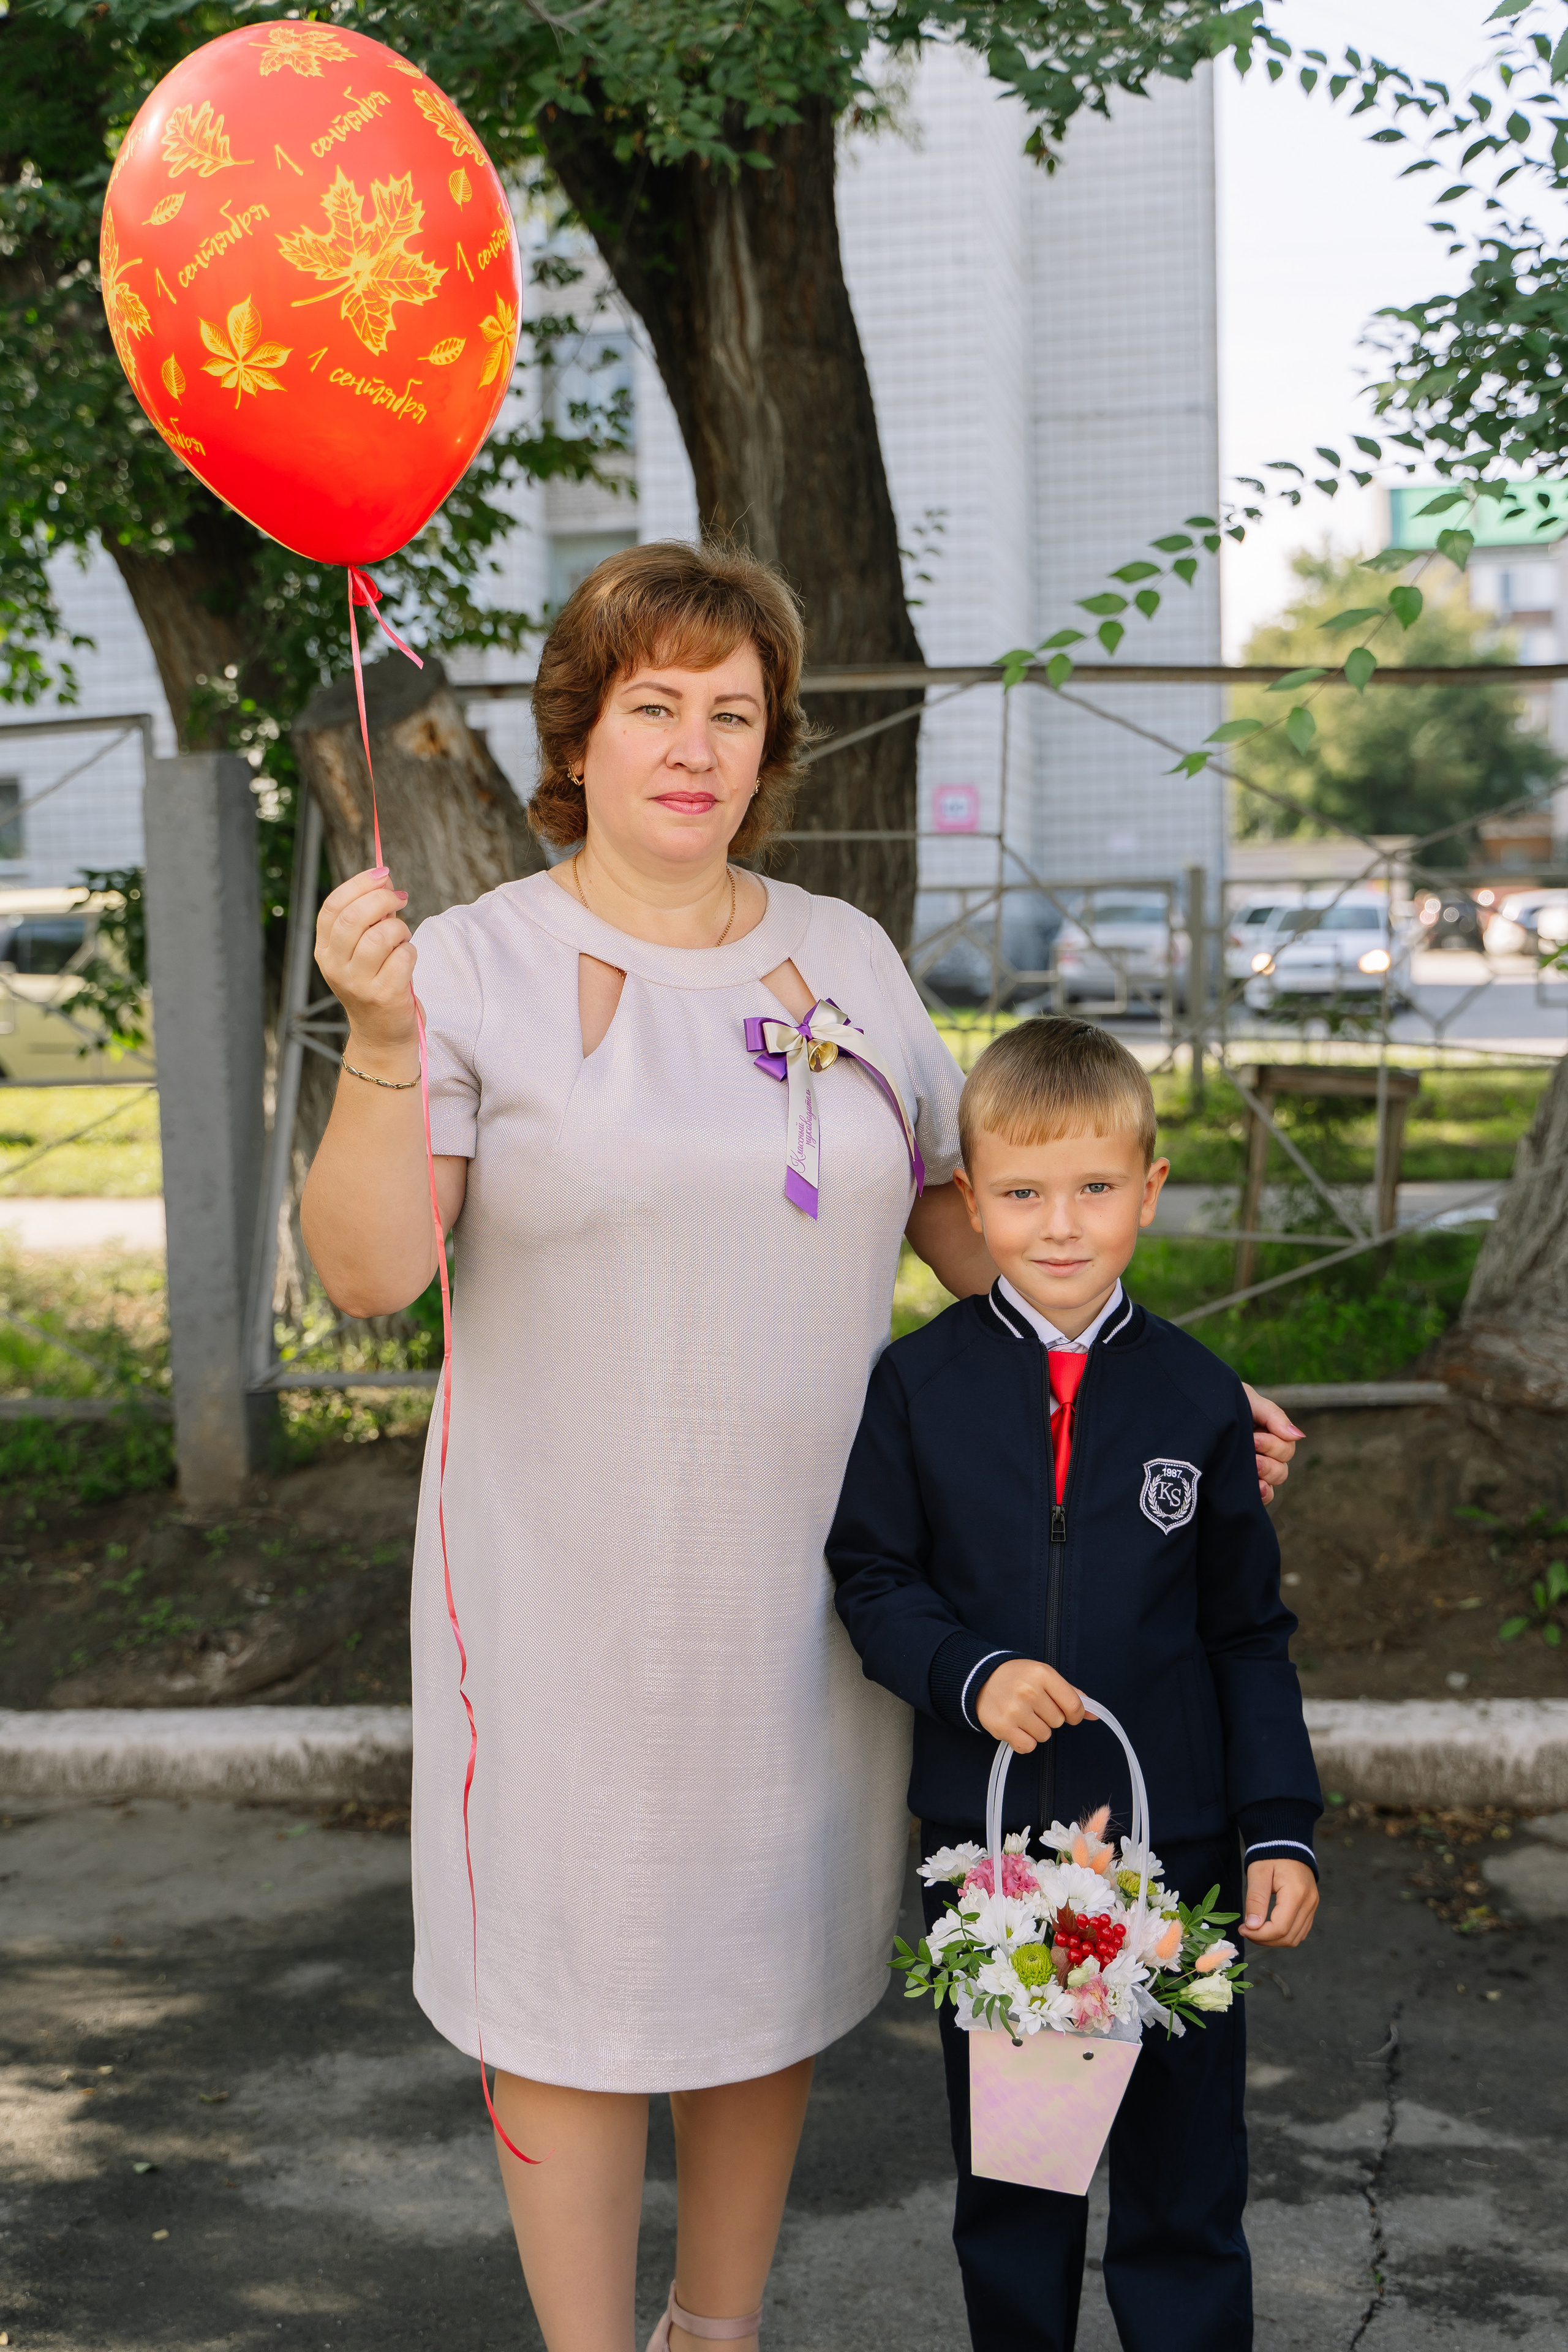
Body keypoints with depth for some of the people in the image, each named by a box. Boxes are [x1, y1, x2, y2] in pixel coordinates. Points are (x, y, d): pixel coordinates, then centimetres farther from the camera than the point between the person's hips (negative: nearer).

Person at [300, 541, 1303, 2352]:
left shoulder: (846, 959, 5)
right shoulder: (481, 963, -8)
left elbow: (963, 1213, 14)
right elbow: (368, 1272, -17)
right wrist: (380, 1038, -31)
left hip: (808, 1577, 4)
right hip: (575, 1586, -4)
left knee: (772, 1957, 17)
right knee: (580, 1987, 8)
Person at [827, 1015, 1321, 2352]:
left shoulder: (1198, 1398, -3)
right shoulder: (919, 1386, -4)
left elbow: (1249, 1632, 3)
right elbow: (874, 1579, 0)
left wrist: (1281, 1828, -1)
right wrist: (971, 1674, -18)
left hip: (1173, 1842, 0)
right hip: (980, 1839, 0)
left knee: (1186, 2186, 9)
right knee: (1005, 2185, 17)